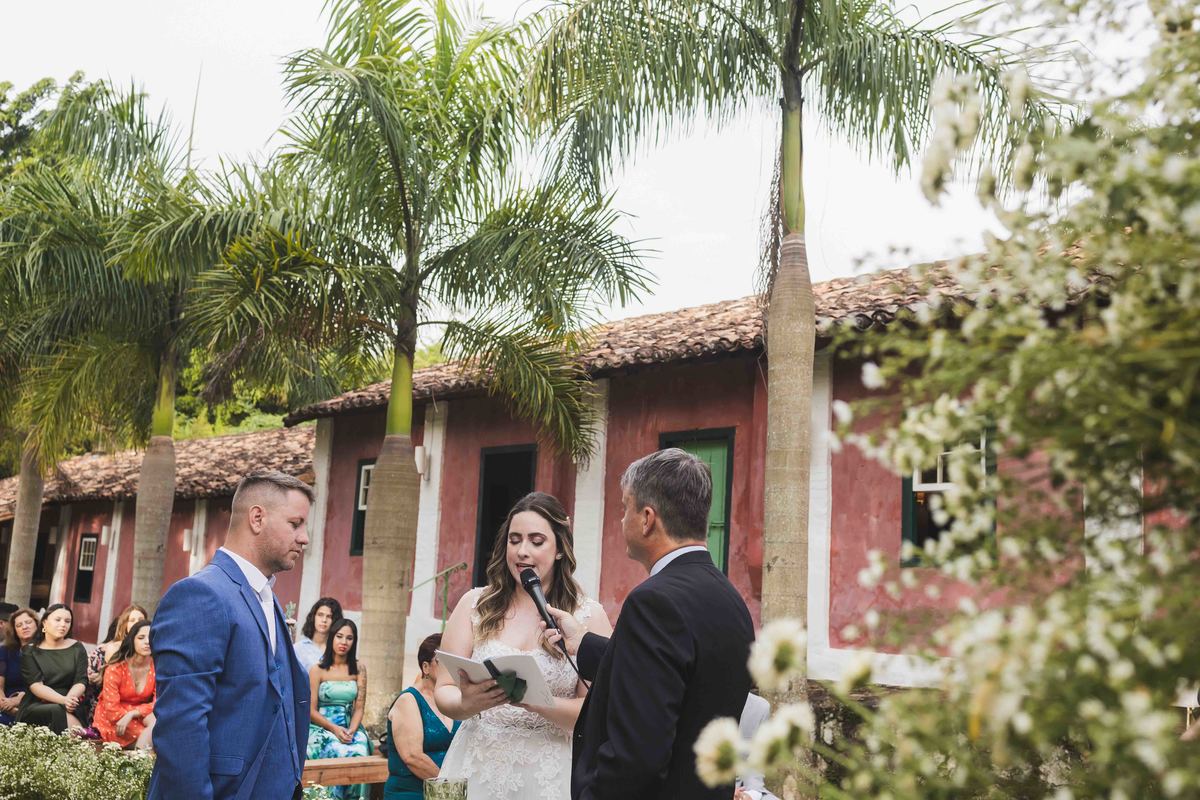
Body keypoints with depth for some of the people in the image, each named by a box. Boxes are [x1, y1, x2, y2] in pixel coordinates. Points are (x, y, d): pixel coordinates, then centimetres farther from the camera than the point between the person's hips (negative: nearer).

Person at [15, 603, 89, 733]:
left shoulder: (76, 649, 11)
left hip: (71, 706, 1)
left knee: (62, 712, -34)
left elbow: (81, 681, 2)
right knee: (59, 712, -34)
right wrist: (63, 700, -24)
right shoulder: (30, 651, 6)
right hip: (36, 706, -1)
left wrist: (70, 699, -22)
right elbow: (35, 685, -6)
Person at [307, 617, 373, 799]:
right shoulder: (318, 670, -1)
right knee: (340, 753, -30)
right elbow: (311, 711, -3)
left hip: (349, 728, 2)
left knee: (360, 752, -28)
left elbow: (359, 707, 3)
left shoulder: (359, 668, 7)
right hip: (321, 728, -2)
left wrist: (351, 731, -14)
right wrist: (334, 729, -15)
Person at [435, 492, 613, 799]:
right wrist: (467, 704, -23)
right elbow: (444, 690, -1)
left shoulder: (588, 616, -6)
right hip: (478, 765, 2)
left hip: (549, 773, -2)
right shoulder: (475, 604, 0)